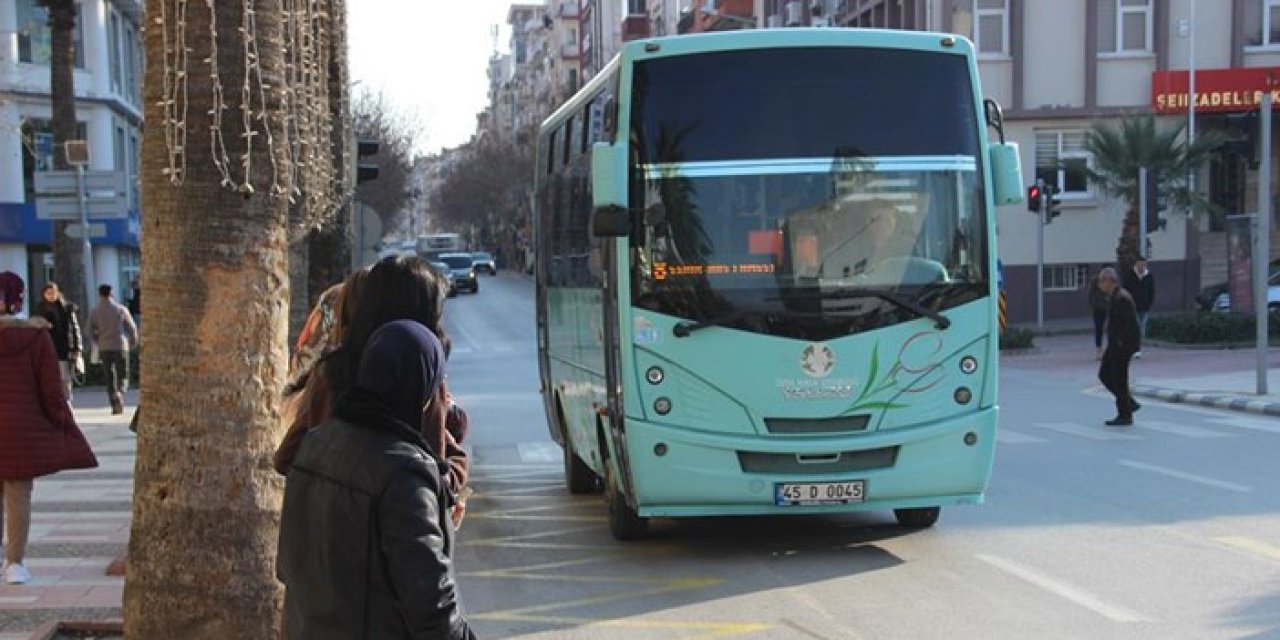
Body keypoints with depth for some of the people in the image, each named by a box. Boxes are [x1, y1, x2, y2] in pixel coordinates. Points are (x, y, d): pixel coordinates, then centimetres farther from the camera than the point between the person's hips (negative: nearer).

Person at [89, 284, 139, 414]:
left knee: (109, 377, 10)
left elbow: (91, 330, -3)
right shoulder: (121, 309, -1)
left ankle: (115, 405, 2)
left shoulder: (95, 312, 0)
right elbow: (132, 327, 3)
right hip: (120, 346, -1)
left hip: (104, 348, 1)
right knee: (123, 376, 6)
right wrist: (133, 342, 20)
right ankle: (119, 394, -24)